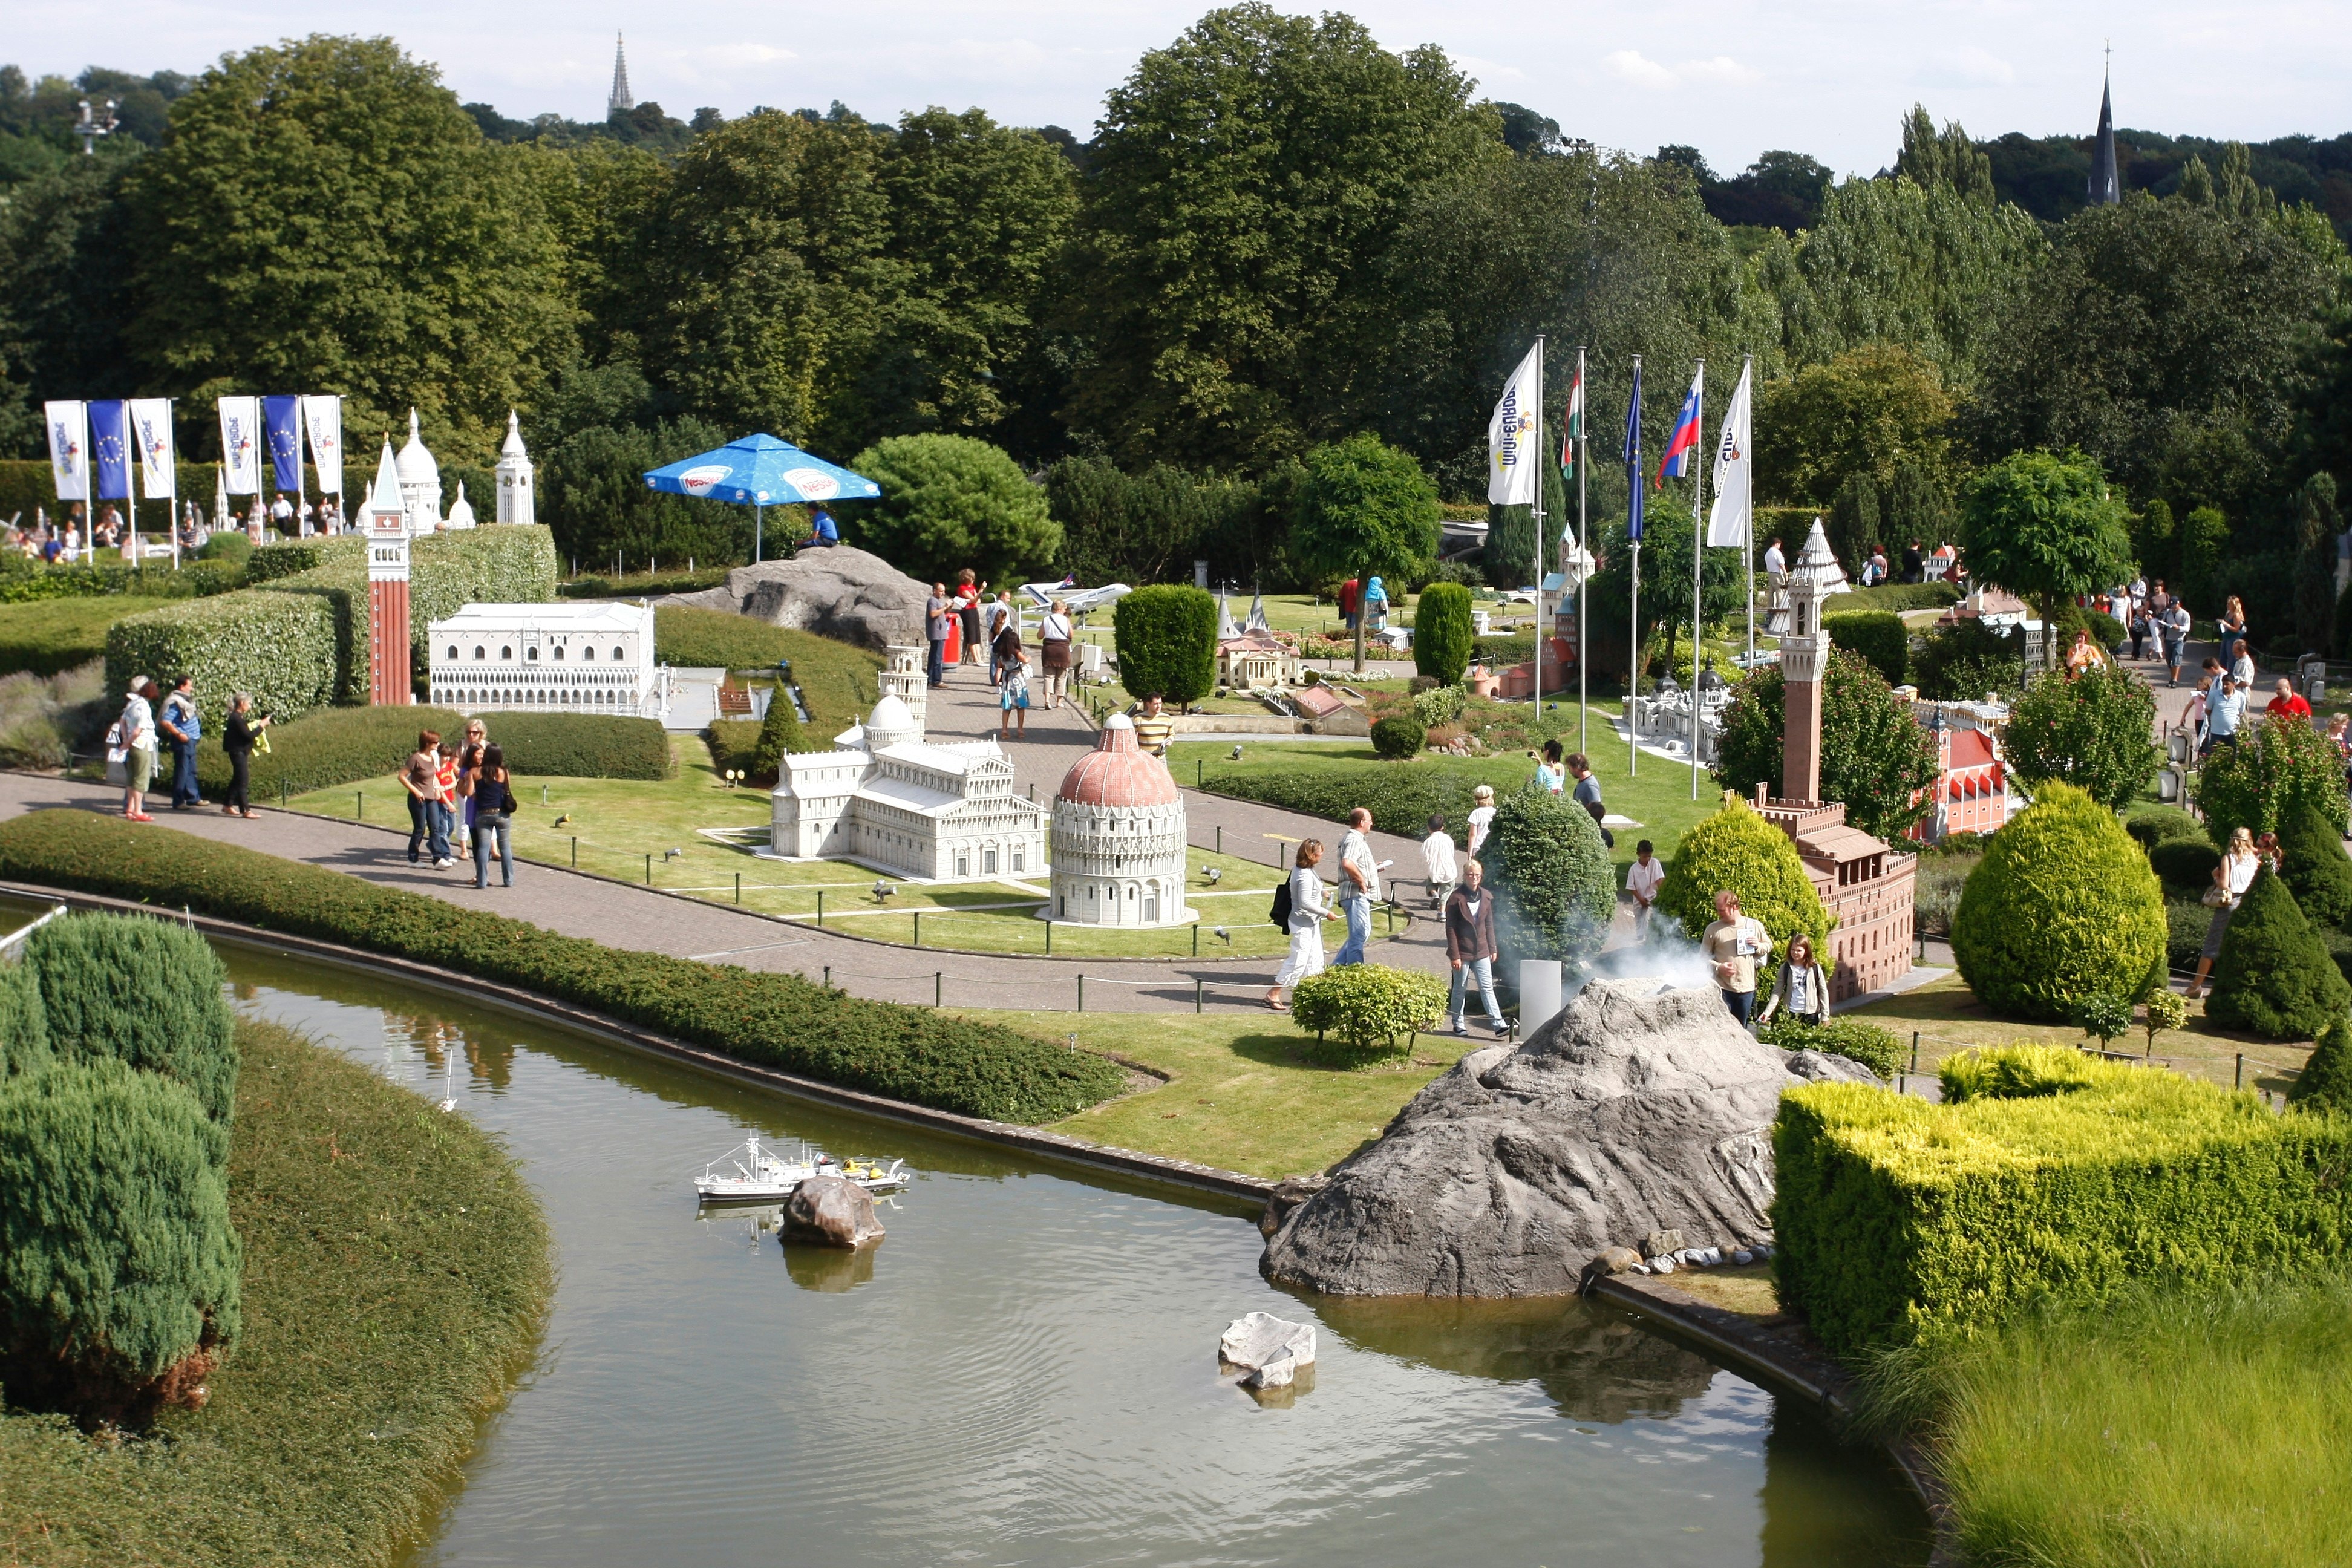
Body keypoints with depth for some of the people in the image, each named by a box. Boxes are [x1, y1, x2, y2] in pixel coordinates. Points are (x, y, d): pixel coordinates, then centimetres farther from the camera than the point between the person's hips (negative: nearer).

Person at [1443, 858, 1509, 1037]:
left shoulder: (1486, 897, 4)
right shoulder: (1456, 898, -10)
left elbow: (1489, 925, 13)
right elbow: (1450, 928, -10)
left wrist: (1493, 948, 11)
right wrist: (1454, 955, -14)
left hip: (1482, 951, 4)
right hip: (1463, 952, -4)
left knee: (1487, 987, 0)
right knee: (1460, 989, 7)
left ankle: (1498, 1024, -4)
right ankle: (1458, 1024, 19)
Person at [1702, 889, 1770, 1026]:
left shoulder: (1755, 926, 3)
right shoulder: (1713, 929, -1)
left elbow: (1768, 946, 16)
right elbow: (1704, 957, 3)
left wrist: (1758, 946, -6)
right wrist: (1718, 967, -15)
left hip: (1746, 987, 2)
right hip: (1722, 988, -2)